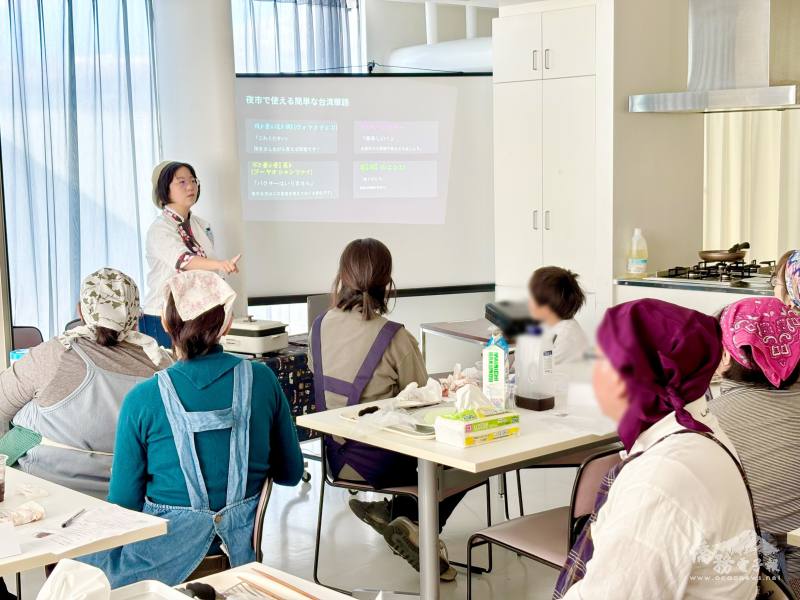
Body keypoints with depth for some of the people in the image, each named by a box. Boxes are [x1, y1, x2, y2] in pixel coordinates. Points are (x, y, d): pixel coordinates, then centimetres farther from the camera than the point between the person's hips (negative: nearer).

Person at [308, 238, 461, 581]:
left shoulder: (320, 326, -4)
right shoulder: (394, 337, -21)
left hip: (337, 456, 6)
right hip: (377, 463, -6)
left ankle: (389, 510, 13)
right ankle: (418, 525, -3)